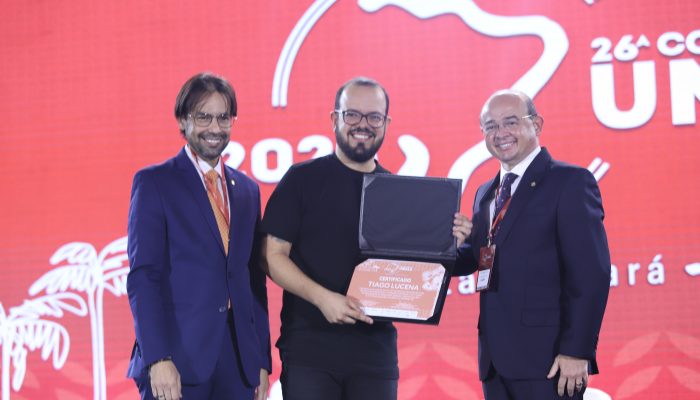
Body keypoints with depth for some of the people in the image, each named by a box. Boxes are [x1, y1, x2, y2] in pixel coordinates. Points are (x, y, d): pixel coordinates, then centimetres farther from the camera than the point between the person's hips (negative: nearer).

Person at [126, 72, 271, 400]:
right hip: (178, 359, -5)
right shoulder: (154, 183, 0)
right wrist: (157, 358, -16)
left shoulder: (247, 190, 16)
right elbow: (142, 277, -7)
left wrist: (262, 361, 12)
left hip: (238, 361, 5)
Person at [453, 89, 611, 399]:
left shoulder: (570, 182, -6)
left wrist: (576, 351, -18)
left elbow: (591, 274, -12)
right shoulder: (485, 194, 17)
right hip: (495, 361, 7)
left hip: (547, 360, -7)